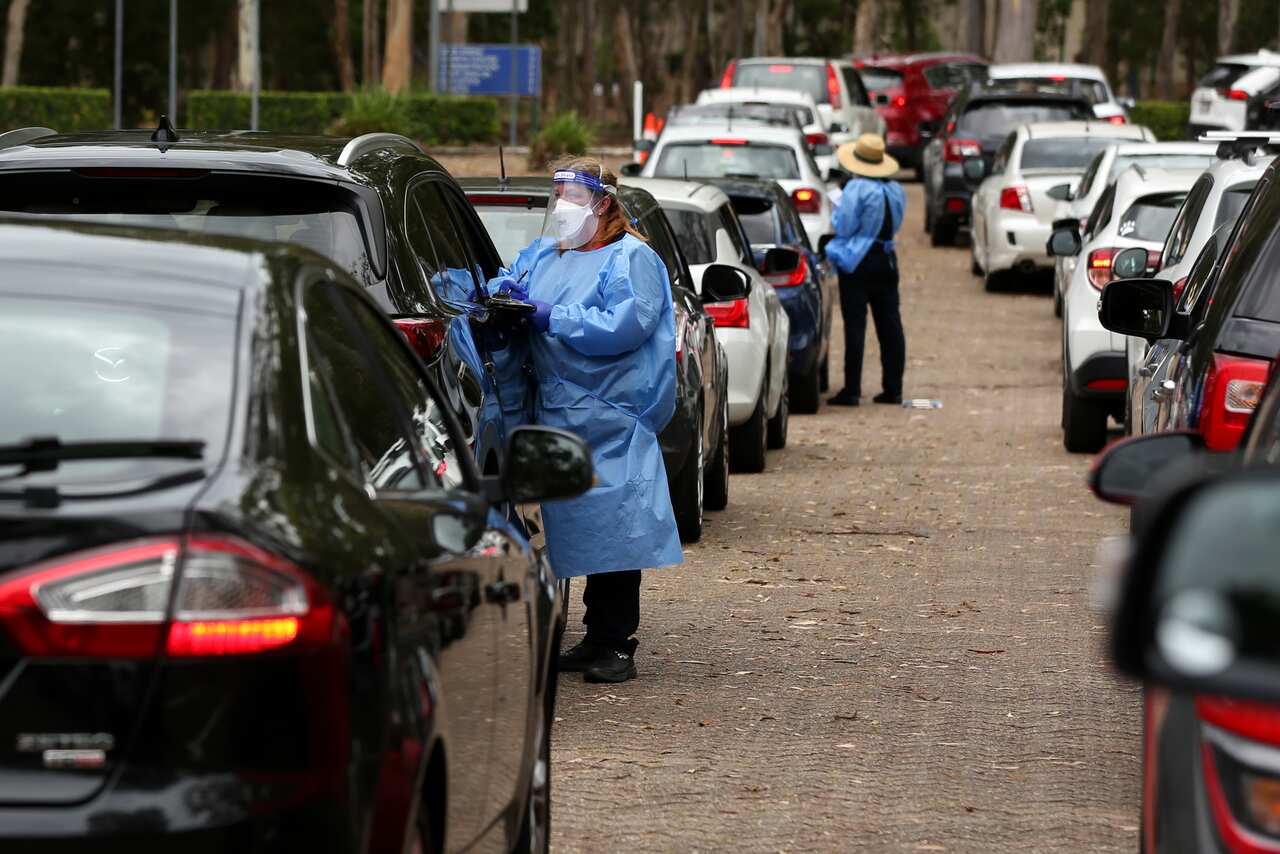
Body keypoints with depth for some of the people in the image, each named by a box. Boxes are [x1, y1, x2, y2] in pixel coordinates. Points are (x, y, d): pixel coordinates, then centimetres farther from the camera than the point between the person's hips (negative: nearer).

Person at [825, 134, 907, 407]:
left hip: (857, 264, -6)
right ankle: (893, 389, 12)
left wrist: (836, 212, 3)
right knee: (890, 325, 9)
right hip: (887, 261, 6)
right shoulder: (895, 190, 7)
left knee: (855, 326, -5)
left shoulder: (856, 189, -14)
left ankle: (852, 390, -6)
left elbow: (843, 228, -14)